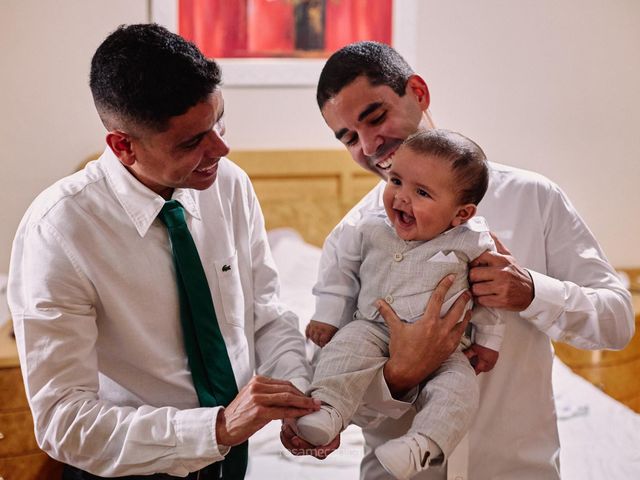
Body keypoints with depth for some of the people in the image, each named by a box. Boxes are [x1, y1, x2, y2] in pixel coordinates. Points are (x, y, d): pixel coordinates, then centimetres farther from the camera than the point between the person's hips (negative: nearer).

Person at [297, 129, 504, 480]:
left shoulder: (472, 242, -7)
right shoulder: (370, 229, -2)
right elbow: (345, 273, 12)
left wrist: (488, 340, 7)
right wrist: (327, 316, 10)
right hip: (373, 330, 1)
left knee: (459, 383, -26)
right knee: (346, 345, -28)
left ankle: (420, 445, -38)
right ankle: (327, 409, -36)